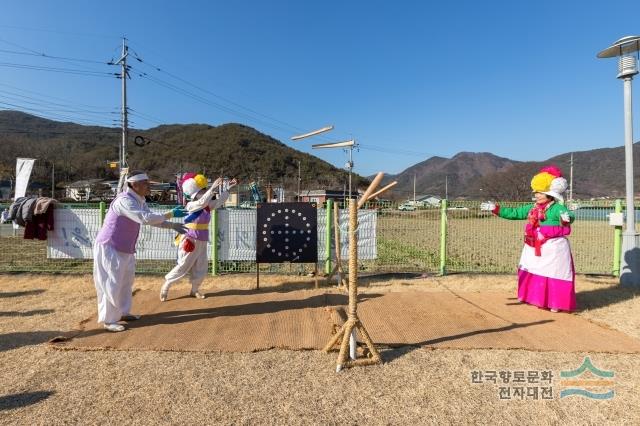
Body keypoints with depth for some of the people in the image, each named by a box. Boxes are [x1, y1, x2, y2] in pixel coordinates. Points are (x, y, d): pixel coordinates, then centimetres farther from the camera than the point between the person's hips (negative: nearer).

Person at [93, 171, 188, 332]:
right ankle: (109, 320, 13)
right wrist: (171, 214, -34)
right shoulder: (124, 200, -26)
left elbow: (152, 219, 7)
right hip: (109, 248, -9)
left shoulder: (140, 201, 3)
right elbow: (145, 218, -38)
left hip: (126, 249, 10)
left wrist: (173, 225, -5)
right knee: (111, 284, -1)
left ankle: (123, 312, 33)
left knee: (126, 282, 18)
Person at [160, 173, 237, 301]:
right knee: (182, 267, 2)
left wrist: (227, 188, -4)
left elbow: (219, 201, 5)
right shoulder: (191, 205, -18)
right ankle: (166, 286, 21)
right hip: (190, 241, -7)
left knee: (201, 268, 12)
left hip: (202, 242, 7)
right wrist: (213, 188, -40)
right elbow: (202, 202, -36)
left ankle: (194, 290, 29)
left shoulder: (207, 206, 3)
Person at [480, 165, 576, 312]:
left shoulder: (558, 208, -12)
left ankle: (555, 303, 14)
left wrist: (567, 218, -53)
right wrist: (496, 209, 9)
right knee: (534, 273, 16)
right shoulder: (532, 208, 11)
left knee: (554, 275, 1)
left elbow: (569, 215, -28)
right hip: (534, 248, 8)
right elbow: (515, 213, 14)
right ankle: (540, 300, 33)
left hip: (553, 248, -8)